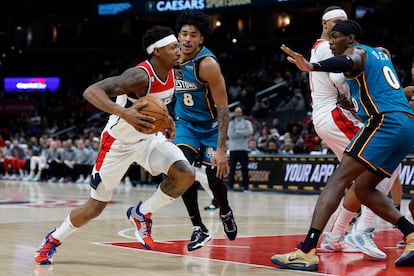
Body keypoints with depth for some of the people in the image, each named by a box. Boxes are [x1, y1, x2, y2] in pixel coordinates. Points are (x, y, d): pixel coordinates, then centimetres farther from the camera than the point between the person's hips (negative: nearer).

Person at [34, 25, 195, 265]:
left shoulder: (171, 73, -6)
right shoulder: (140, 76, -31)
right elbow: (91, 91, -42)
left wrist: (166, 118, 4)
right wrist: (124, 113, -55)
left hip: (149, 137, 6)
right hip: (118, 143, -6)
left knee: (186, 175, -18)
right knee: (95, 207, 3)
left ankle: (141, 213, 3)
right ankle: (53, 239, 29)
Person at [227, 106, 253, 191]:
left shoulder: (247, 122, 10)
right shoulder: (231, 123, 9)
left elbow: (250, 132, -9)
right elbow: (230, 134, -7)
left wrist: (237, 132, -9)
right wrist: (243, 133, -8)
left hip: (244, 148, 0)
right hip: (233, 149, 0)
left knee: (245, 168, -2)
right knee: (232, 168, 1)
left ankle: (245, 185, 3)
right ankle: (230, 185, 7)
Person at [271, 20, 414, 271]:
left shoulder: (356, 51, 2)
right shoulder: (380, 54, 28)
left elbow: (348, 62, -25)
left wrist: (312, 67, -42)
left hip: (385, 123, -9)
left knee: (339, 179, -15)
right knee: (363, 188, 18)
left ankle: (307, 250, -26)